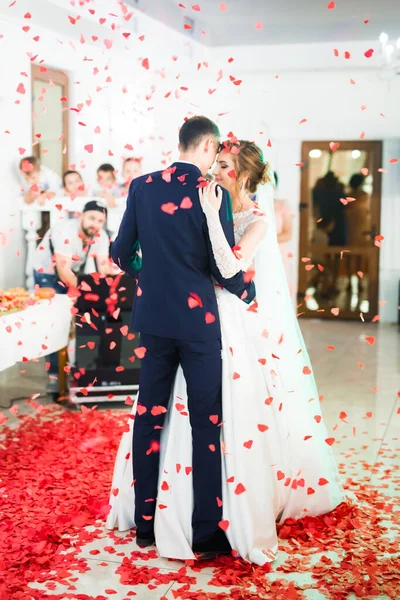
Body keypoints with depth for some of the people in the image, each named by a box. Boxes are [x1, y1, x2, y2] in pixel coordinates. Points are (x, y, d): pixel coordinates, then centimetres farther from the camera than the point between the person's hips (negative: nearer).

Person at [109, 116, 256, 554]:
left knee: (149, 416, 12)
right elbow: (222, 268, -9)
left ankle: (145, 522, 21)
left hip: (153, 317, 5)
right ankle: (206, 529, 11)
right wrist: (249, 292, 10)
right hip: (197, 320, -4)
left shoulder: (142, 186, 2)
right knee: (206, 422, 5)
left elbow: (121, 254, 7)